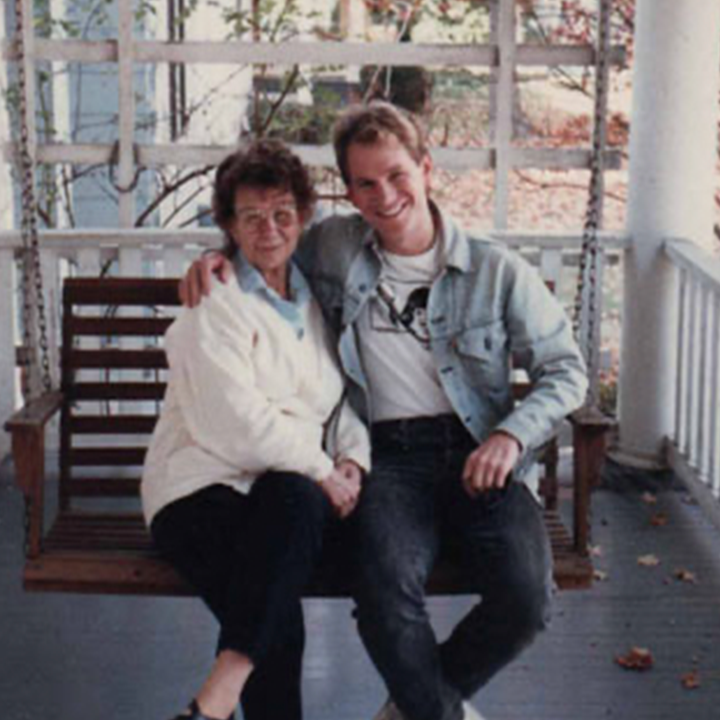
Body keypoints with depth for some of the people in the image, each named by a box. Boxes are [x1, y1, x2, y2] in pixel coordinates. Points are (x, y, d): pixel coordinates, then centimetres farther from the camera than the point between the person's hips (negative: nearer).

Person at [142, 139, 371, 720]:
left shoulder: (316, 299, 19)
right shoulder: (214, 306, -1)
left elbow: (347, 397, 19)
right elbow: (236, 422, -12)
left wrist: (352, 464, -1)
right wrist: (320, 473, -12)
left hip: (294, 493, 4)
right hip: (204, 488, -4)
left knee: (297, 499, -35)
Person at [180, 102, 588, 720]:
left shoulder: (497, 271, 7)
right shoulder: (334, 247, 11)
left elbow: (566, 371, 9)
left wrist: (512, 434, -8)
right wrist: (218, 257, 9)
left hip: (480, 456, 0)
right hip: (391, 459, 0)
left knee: (526, 599, -24)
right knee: (386, 591, -32)